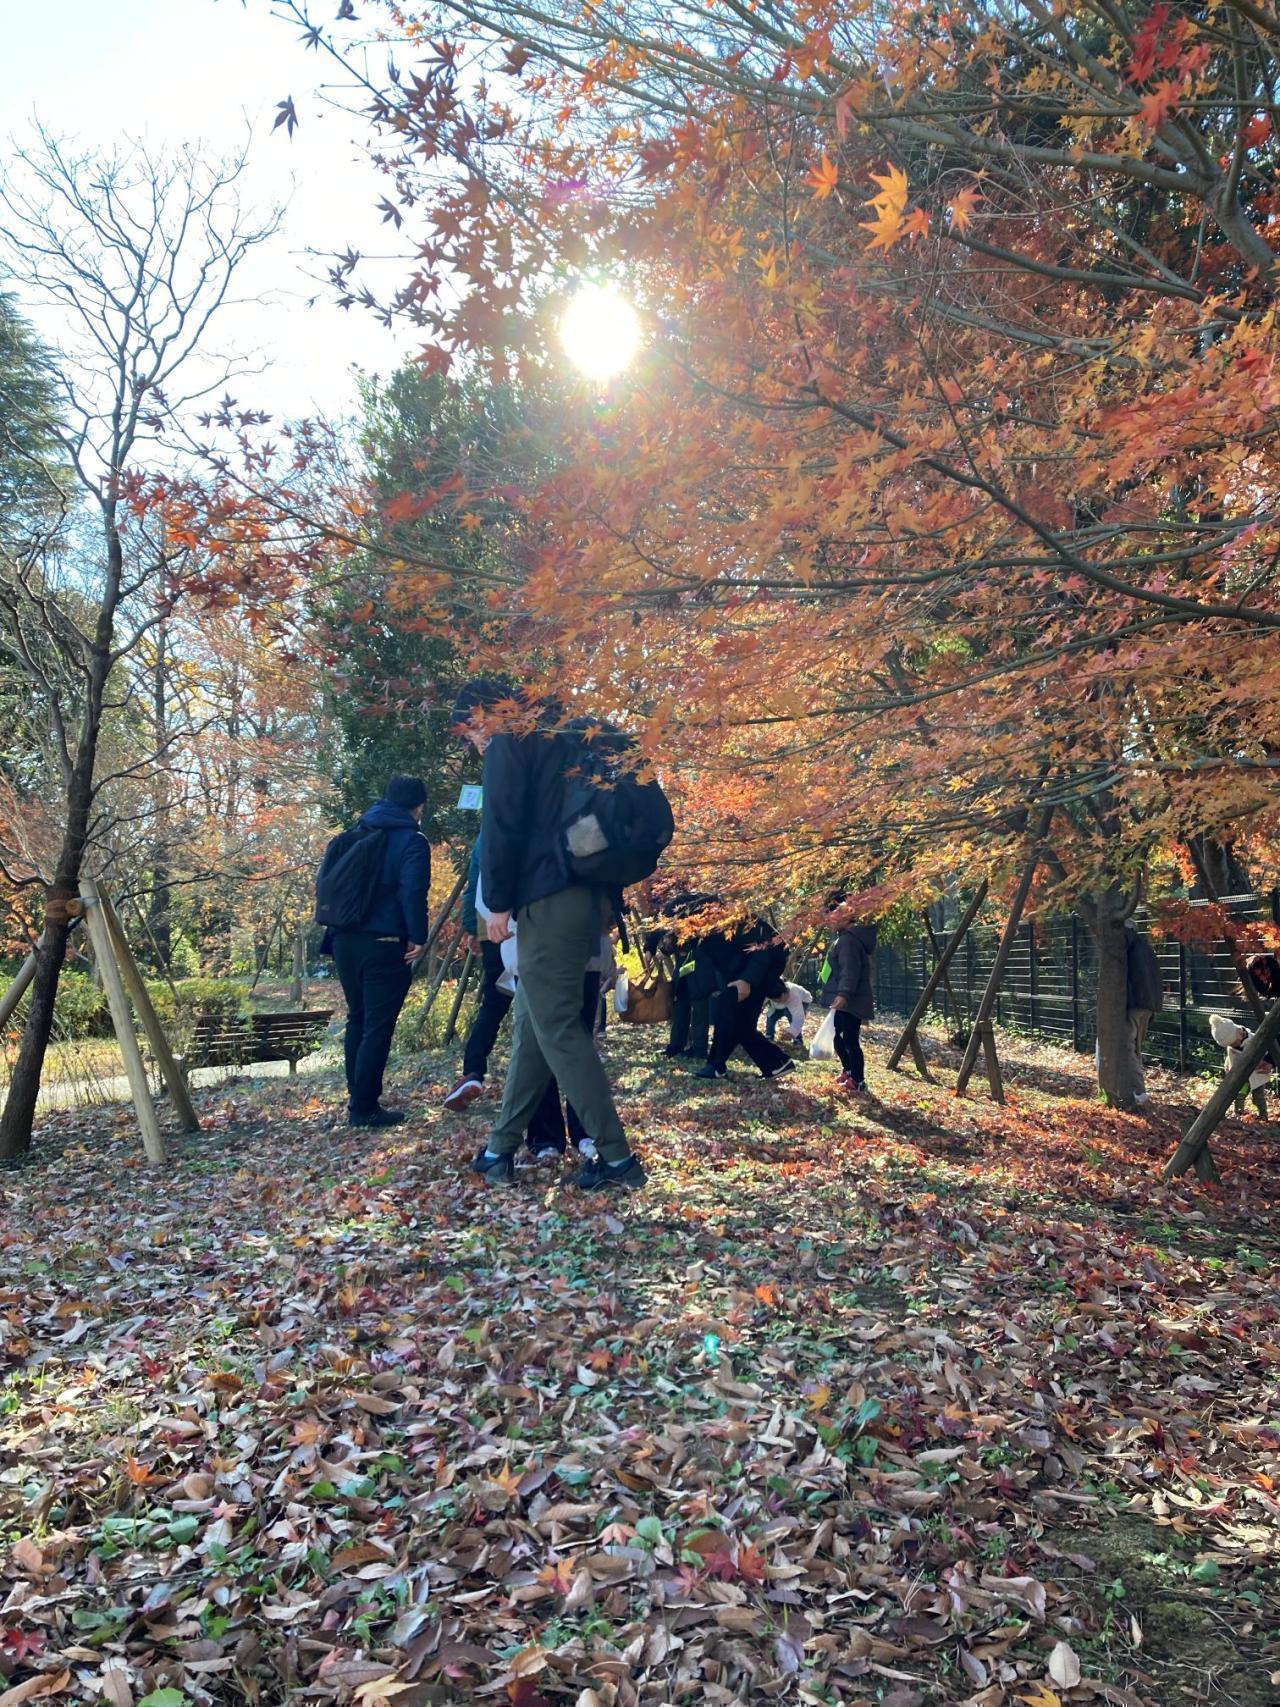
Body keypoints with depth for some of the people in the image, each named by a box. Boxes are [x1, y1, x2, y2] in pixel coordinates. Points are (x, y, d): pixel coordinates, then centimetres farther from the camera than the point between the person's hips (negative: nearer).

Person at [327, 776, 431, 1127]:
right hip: (382, 945, -7)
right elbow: (413, 893, -20)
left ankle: (357, 1098, 26)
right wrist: (418, 937, -12)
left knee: (357, 1019, 19)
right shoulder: (412, 841, -7)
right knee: (378, 1027, -1)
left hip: (344, 940, 7)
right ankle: (365, 1107, 1)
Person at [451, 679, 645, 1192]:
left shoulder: (510, 740, -2)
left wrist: (498, 902, -9)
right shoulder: (559, 737, 25)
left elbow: (502, 825, -13)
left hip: (547, 899, -9)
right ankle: (501, 1148, 20)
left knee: (557, 1028, -6)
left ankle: (616, 1158, -4)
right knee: (533, 1025, 12)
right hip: (584, 895, 9)